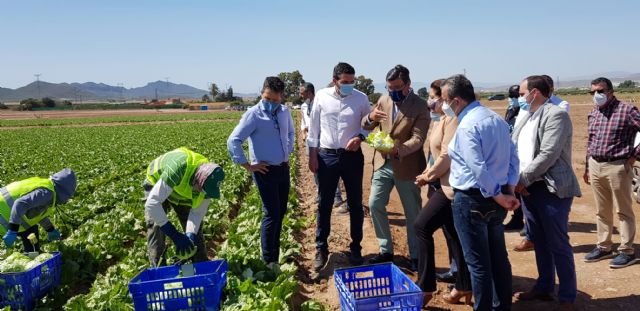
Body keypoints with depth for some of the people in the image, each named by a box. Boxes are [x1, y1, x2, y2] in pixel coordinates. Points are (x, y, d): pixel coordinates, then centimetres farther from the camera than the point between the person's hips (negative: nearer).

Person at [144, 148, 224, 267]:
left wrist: (190, 236, -33)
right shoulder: (178, 169, -46)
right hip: (157, 183, -4)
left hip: (183, 191, 4)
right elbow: (152, 203, -45)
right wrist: (175, 235, -44)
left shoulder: (208, 179, -28)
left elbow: (197, 213, -17)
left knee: (195, 228, 0)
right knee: (156, 227, -16)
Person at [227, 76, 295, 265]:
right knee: (272, 214, -6)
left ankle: (275, 254, 29)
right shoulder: (254, 114, -13)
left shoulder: (285, 112, 6)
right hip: (266, 171, -7)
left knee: (281, 212, 14)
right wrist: (248, 166, -15)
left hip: (284, 169, 7)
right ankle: (268, 261, 7)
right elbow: (233, 141, -17)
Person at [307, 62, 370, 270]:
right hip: (326, 156, 0)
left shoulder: (361, 98, -3)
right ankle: (321, 249, 21)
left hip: (352, 156, 1)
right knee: (324, 204, 7)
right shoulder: (321, 96, -3)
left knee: (355, 204, 9)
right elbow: (313, 128, 3)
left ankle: (355, 248, 26)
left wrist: (360, 137, -15)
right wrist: (312, 156, 0)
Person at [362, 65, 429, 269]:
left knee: (413, 213, 7)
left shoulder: (420, 106, -11)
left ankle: (416, 256, 23)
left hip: (406, 166, -5)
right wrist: (370, 118, -17)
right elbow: (366, 127, 7)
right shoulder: (383, 100, 4)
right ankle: (386, 251, 21)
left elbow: (418, 138, -20)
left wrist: (398, 149, -38)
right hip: (383, 163, 5)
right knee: (375, 205, 4)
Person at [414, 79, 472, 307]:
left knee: (422, 226, -11)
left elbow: (446, 156, -20)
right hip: (444, 183, 10)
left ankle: (426, 287, -3)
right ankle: (464, 286, 25)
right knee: (453, 235, 14)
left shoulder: (452, 119, -15)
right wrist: (427, 173, 7)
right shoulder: (441, 119, 15)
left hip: (451, 185, -10)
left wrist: (428, 176, -8)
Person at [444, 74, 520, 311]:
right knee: (499, 257, 18)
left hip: (472, 200, -9)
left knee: (478, 262, 3)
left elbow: (479, 169, -23)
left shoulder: (467, 126, -18)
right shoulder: (496, 118, 8)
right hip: (496, 198, 9)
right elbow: (513, 157, 9)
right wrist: (509, 190, 6)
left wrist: (500, 197, -13)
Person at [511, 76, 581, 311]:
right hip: (528, 188, 8)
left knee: (558, 245, 2)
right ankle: (544, 287, 32)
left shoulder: (556, 115, -12)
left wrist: (523, 179, -16)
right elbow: (514, 151, 10)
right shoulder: (527, 118, 13)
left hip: (552, 189, -8)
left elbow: (548, 155, -20)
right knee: (539, 242, 17)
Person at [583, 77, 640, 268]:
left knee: (623, 211, 3)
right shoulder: (593, 113, 11)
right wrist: (587, 167, 18)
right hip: (595, 166, 6)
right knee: (602, 211, 14)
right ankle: (603, 247, 24)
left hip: (617, 166, -6)